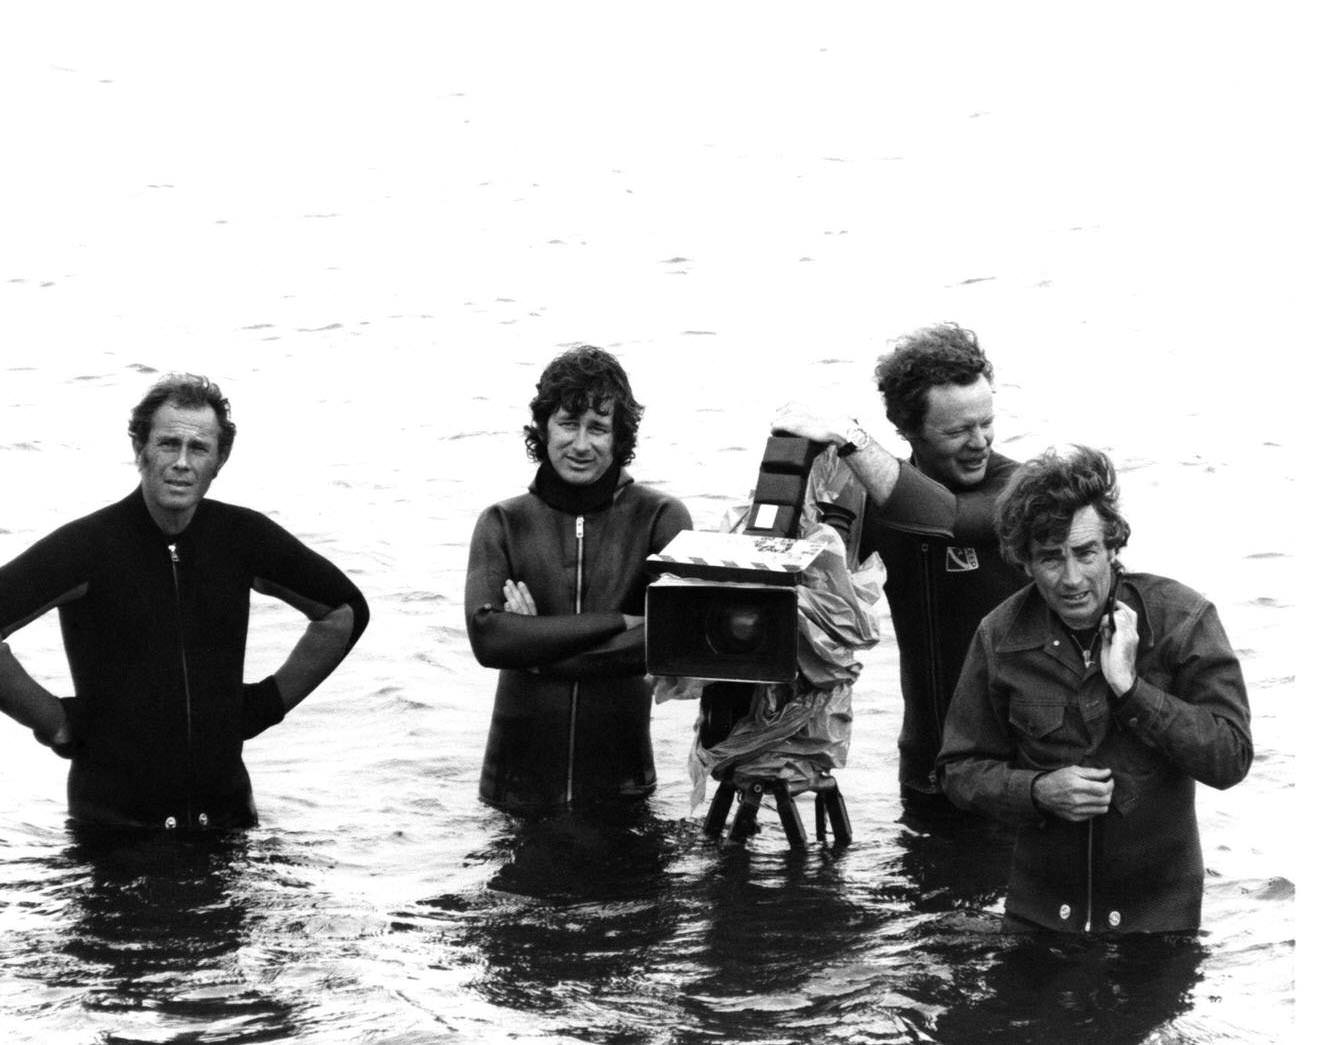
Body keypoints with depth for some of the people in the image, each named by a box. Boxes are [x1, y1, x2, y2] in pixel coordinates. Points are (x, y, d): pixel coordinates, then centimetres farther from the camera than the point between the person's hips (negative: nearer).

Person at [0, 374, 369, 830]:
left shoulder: (243, 538, 1)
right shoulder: (86, 545, -11)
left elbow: (346, 611, 16)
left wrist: (270, 700, 9)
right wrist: (55, 721, -13)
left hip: (227, 814, 3)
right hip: (112, 822, -3)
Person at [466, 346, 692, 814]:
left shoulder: (660, 518, -1)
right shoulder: (503, 524, 3)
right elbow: (487, 637, -13)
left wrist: (537, 644, -14)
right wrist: (617, 624, -17)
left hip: (621, 784, -1)